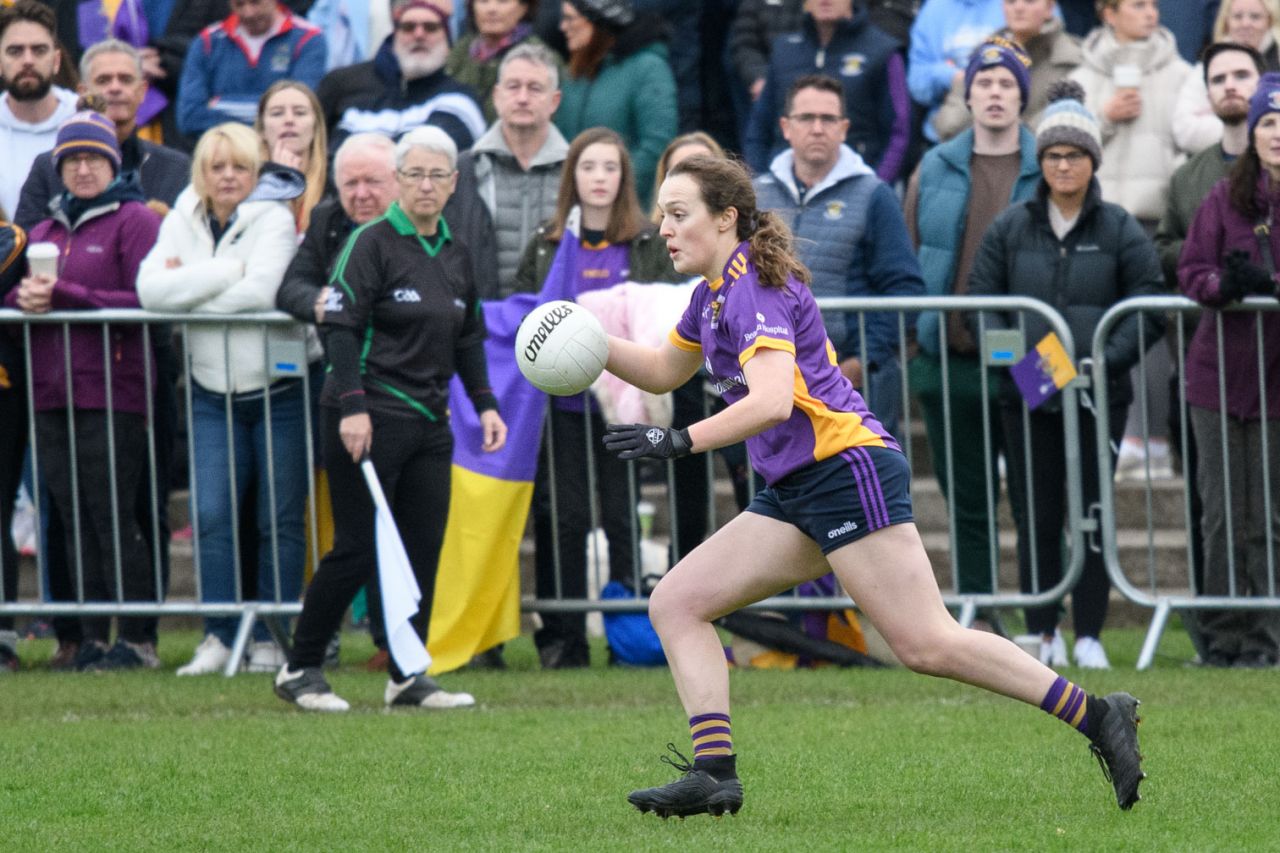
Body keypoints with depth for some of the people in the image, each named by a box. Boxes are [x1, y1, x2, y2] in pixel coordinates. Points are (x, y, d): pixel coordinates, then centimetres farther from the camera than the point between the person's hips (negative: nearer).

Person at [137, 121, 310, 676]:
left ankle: (272, 639, 8)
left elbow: (259, 291, -22)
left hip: (278, 390, -3)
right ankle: (220, 635, -1)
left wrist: (189, 288, -11)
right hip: (214, 394, 3)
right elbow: (150, 288, -9)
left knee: (279, 520, 1)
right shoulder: (183, 222, 6)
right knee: (211, 515, -7)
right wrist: (226, 270, -14)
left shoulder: (273, 219, -6)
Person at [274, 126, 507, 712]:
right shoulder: (372, 243, -7)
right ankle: (299, 669, 5)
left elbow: (468, 339, 23)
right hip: (369, 420, -7)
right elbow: (340, 327, -13)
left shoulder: (455, 256, 14)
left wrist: (485, 404, 12)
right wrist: (352, 406, -21)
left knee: (423, 548, 3)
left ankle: (408, 676, 10)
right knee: (359, 550, -6)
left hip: (429, 421, 7)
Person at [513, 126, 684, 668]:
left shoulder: (650, 245, 7)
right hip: (562, 404, 1)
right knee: (563, 517, -2)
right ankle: (562, 639, 3)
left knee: (621, 516, 0)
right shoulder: (546, 245, 11)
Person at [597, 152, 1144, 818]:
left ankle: (1099, 717, -10)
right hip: (791, 494, 10)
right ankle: (714, 773, -7)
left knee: (927, 645, -15)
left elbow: (771, 401, -27)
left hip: (846, 470, -10)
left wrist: (681, 442, -32)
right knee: (675, 604, 1)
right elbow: (662, 372, 32)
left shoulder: (754, 288, -13)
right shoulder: (714, 292, 17)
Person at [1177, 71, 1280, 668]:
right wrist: (1226, 285, -18)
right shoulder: (1227, 199, 4)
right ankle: (1223, 635, 13)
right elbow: (1191, 271, 3)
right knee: (1224, 513, 5)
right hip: (1220, 374, 2)